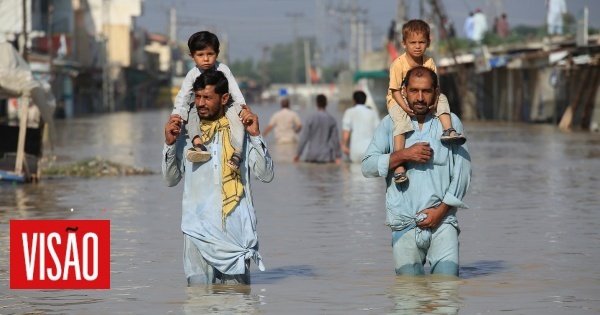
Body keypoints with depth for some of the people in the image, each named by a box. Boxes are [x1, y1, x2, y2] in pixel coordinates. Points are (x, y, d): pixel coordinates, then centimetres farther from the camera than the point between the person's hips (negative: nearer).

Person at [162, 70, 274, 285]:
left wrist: (256, 136, -10)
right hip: (198, 229, 0)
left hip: (235, 229, 0)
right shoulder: (186, 131, 6)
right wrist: (169, 144, -6)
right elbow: (170, 180, 7)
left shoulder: (241, 130, 3)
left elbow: (266, 175, -2)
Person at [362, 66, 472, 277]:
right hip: (405, 224, 1)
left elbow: (462, 172, 4)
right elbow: (368, 167, 3)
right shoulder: (390, 124, 10)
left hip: (442, 221, -1)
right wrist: (403, 155, -11)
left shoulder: (451, 123, 9)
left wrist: (441, 210, -6)